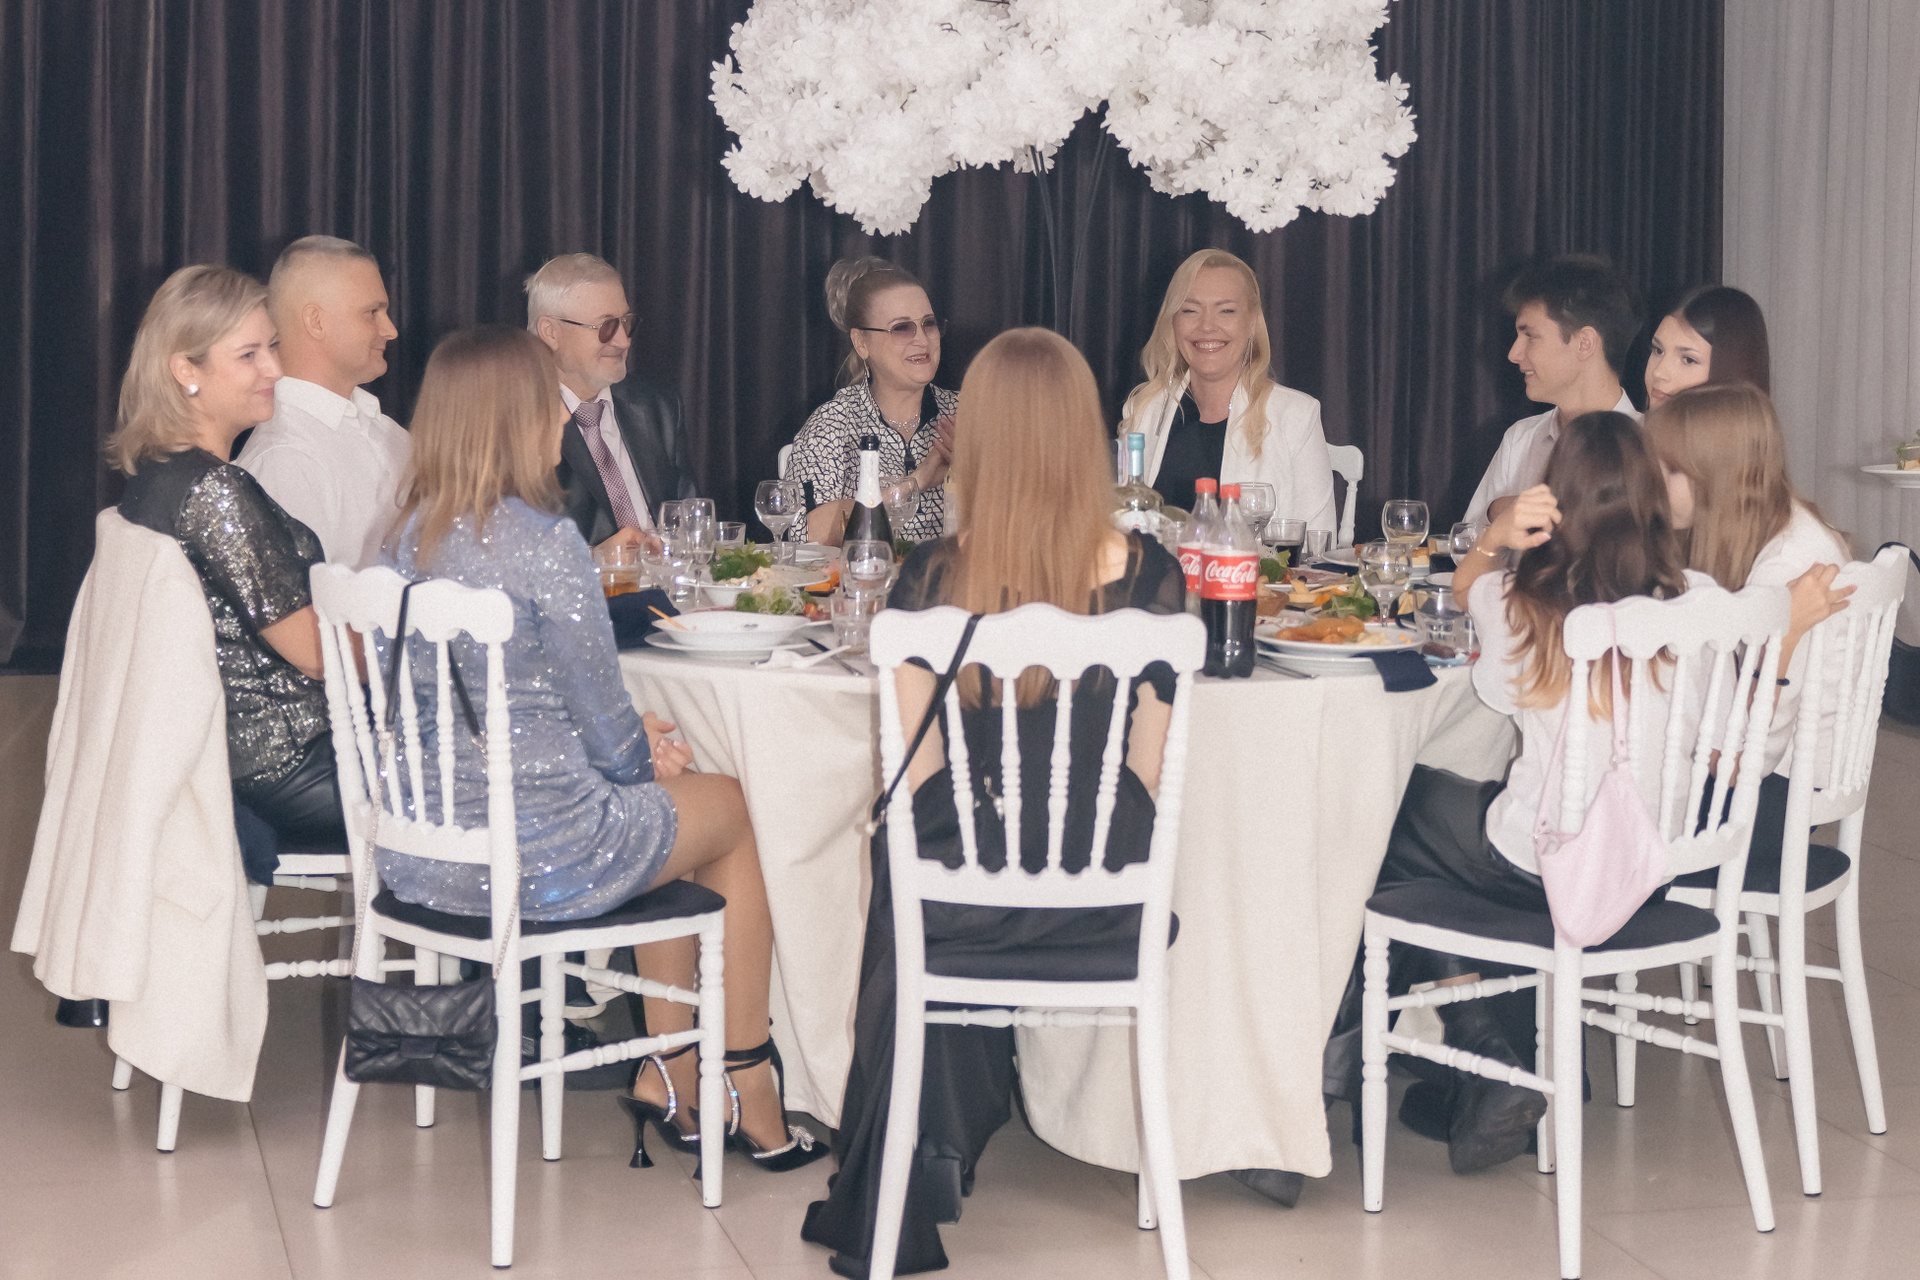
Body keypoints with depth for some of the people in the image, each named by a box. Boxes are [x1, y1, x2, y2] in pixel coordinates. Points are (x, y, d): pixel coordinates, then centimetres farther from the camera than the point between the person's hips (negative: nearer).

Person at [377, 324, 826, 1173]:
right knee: (729, 809, 20)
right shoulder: (543, 543, -19)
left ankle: (668, 1080, 30)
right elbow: (604, 721, -12)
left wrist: (631, 742, 15)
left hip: (415, 854, 7)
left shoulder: (410, 539, 4)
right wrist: (642, 753, 10)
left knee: (658, 806, 29)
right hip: (533, 857, -7)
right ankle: (755, 1110, 30)